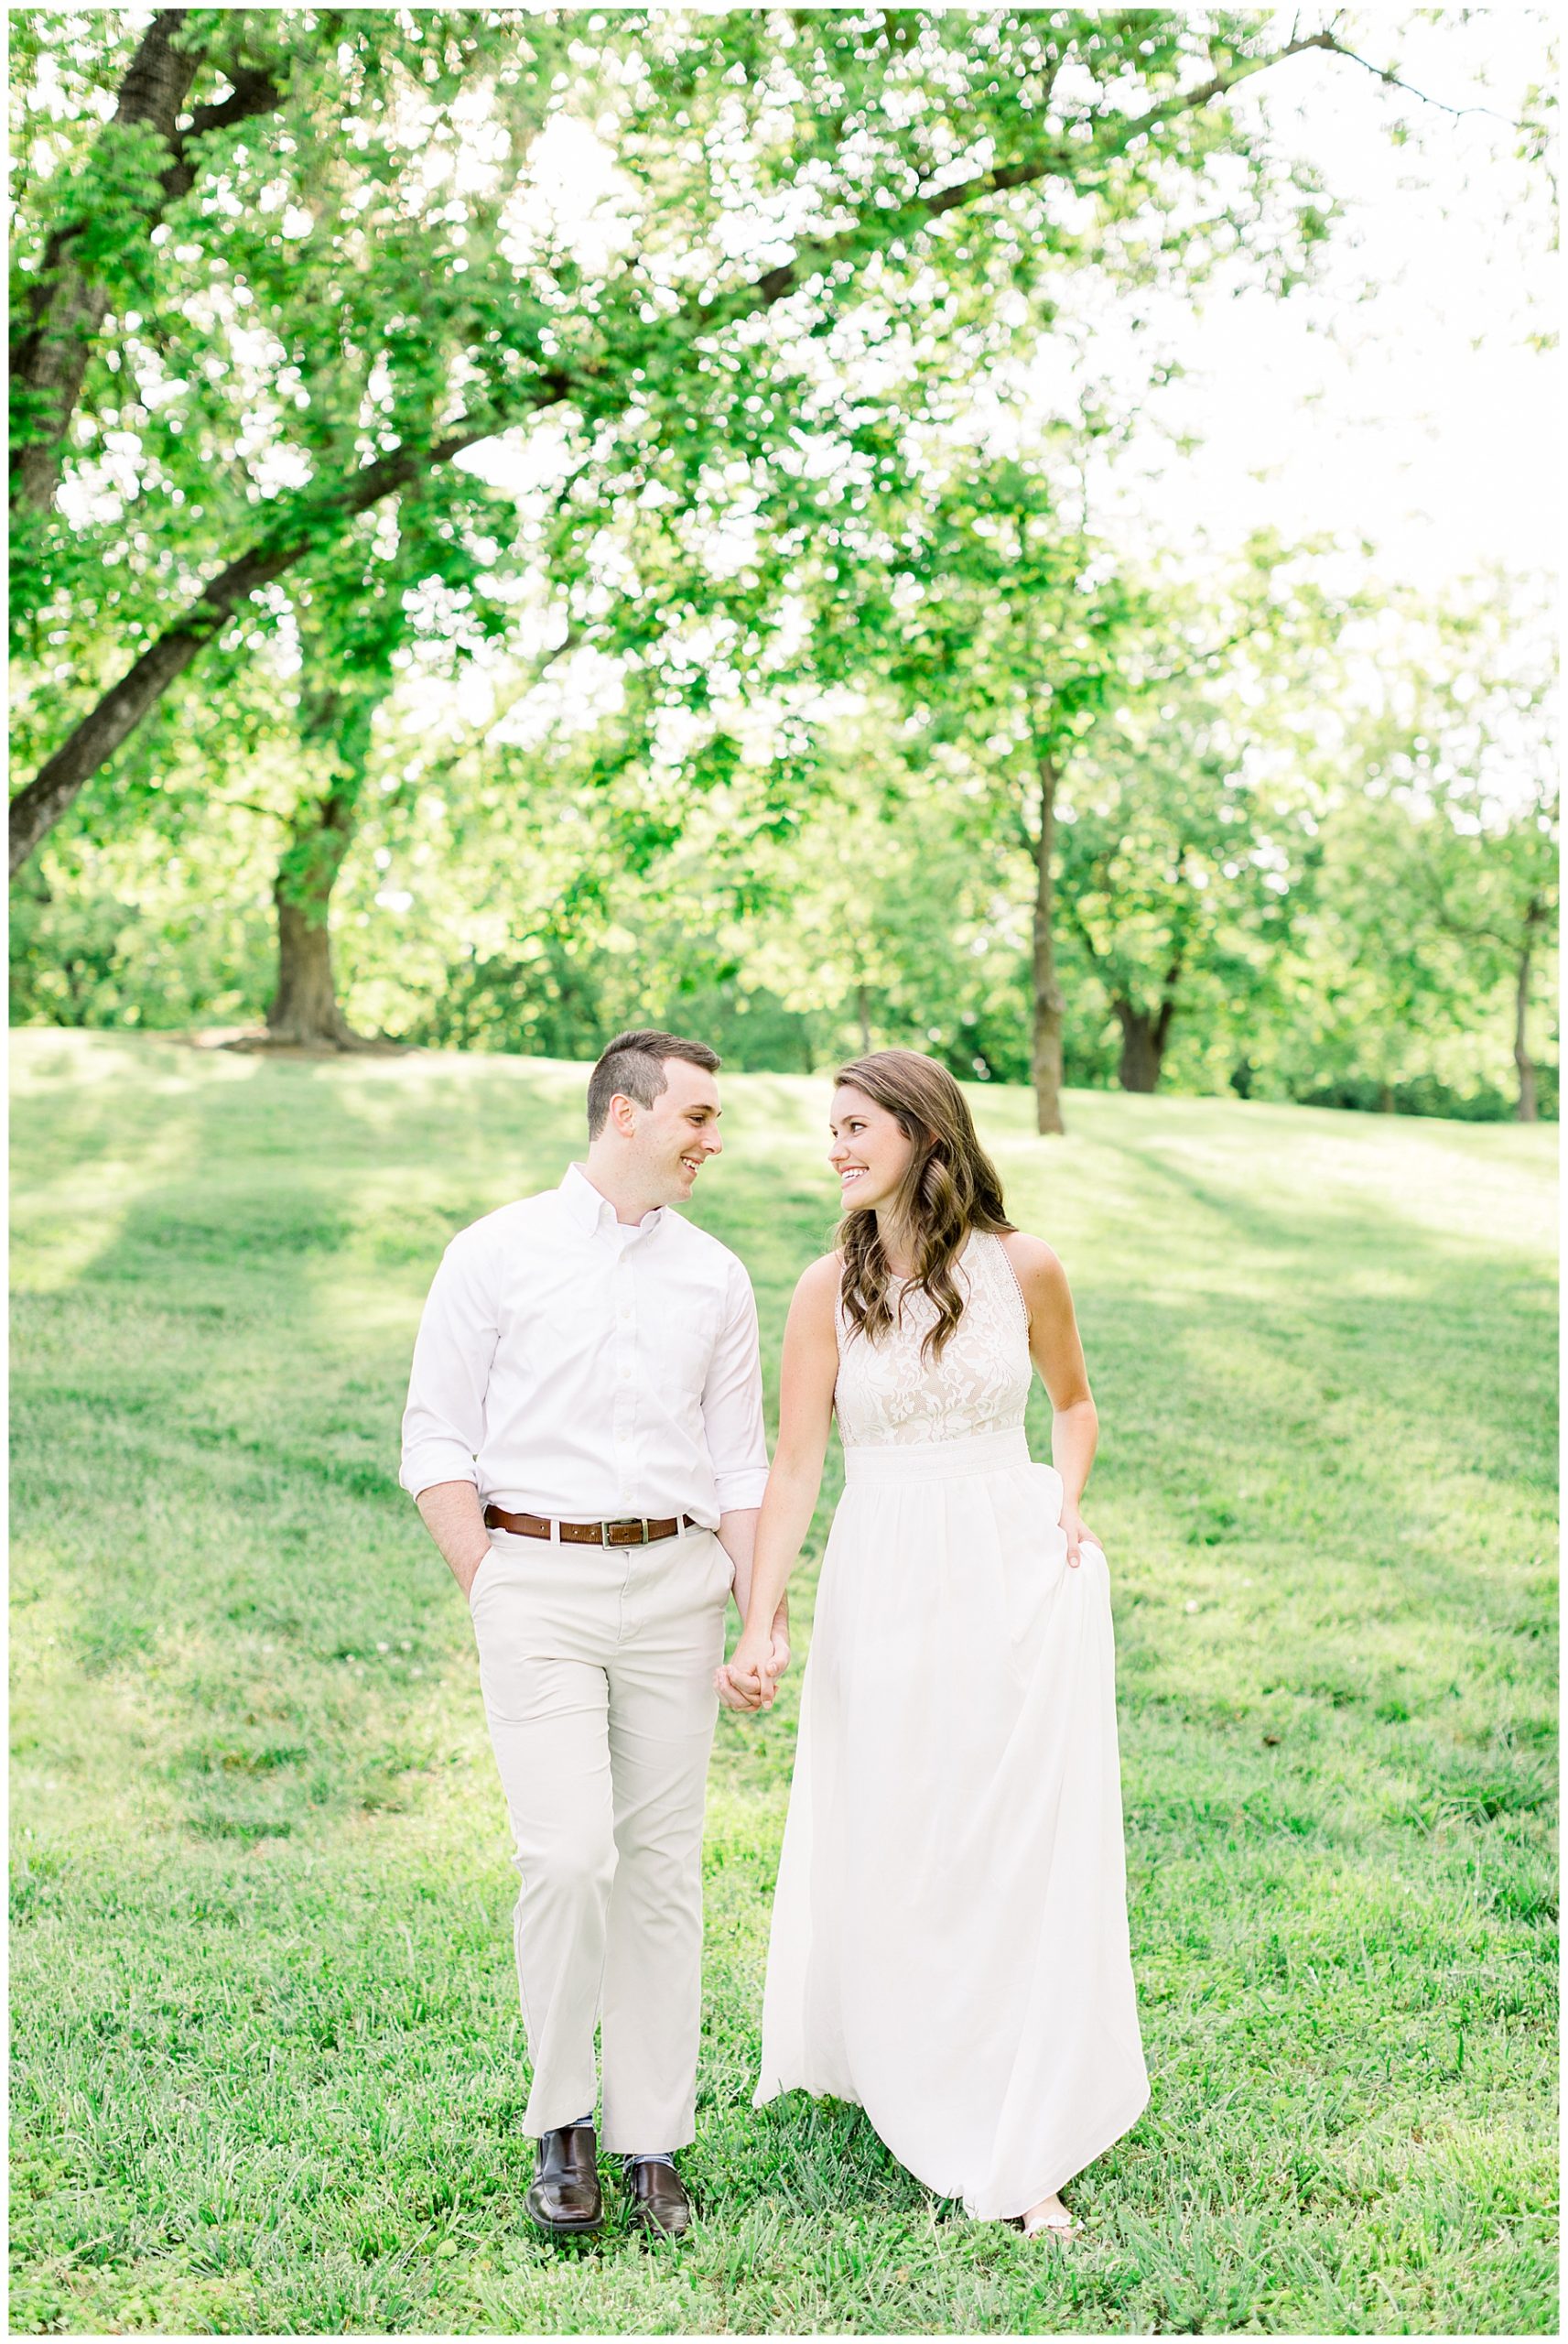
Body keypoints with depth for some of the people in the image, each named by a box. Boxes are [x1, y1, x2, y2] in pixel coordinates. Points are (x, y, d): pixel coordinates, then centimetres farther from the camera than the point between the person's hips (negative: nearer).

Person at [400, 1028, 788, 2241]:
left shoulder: (714, 1276, 10)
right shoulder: (497, 1254, 1)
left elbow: (741, 1462, 12)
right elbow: (437, 1442, 1)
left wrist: (765, 1611, 3)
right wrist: (490, 1592, -6)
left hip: (674, 1575, 3)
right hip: (536, 1573, -3)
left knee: (664, 1867, 5)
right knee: (568, 1858, -11)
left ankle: (653, 2141, 17)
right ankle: (562, 2120, 10)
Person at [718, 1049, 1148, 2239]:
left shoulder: (1024, 1267, -2)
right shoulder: (830, 1288, -2)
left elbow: (1075, 1400, 16)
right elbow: (793, 1469, -4)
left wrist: (1067, 1505, -2)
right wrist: (758, 1632, -11)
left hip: (1019, 1575, 0)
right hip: (885, 1588, 1)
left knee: (1025, 1856, 2)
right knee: (887, 1859, 7)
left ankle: (1025, 2157, 14)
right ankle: (915, 2087, 33)